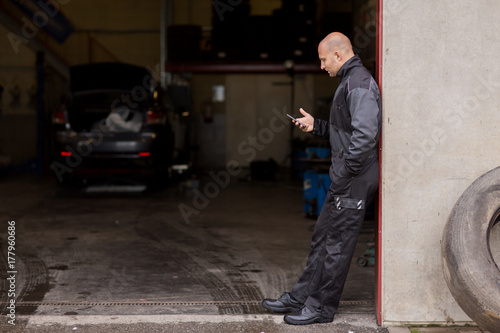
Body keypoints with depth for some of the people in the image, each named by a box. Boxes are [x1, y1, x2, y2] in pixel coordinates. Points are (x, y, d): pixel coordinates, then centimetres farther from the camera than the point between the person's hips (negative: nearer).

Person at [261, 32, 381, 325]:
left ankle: (321, 307, 8)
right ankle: (299, 298, 23)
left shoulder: (359, 83, -17)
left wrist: (346, 172, -23)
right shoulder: (350, 81, 18)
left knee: (337, 245, -1)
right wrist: (315, 125, 16)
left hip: (354, 181, -11)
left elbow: (365, 134, -27)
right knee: (323, 238, 14)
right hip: (345, 181, 11)